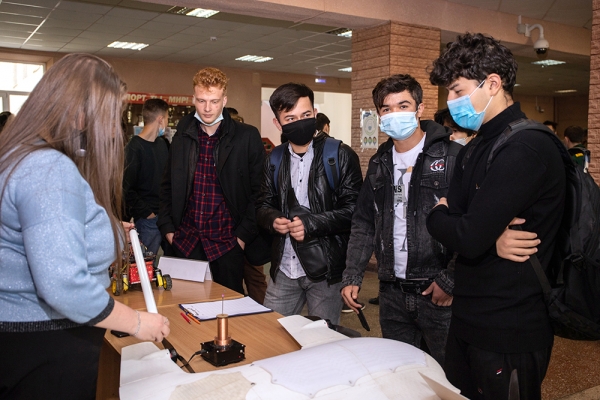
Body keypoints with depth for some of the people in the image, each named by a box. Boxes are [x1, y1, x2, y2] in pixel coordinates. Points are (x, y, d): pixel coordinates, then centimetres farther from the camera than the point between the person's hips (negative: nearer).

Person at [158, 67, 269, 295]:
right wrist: (167, 229, 6)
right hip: (185, 242, 3)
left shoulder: (247, 137, -5)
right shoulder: (182, 136, 6)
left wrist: (244, 235, -8)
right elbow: (167, 187, 14)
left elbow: (258, 191, -4)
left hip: (227, 243, -3)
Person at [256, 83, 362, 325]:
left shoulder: (340, 155, -6)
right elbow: (264, 205, 13)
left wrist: (311, 224, -20)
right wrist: (273, 219, -9)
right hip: (283, 269, 4)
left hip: (325, 269, -4)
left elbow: (354, 208, -10)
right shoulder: (274, 160, 8)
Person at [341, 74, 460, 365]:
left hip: (438, 292, -5)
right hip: (393, 293, 5)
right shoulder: (380, 163, 11)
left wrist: (451, 280, -15)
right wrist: (352, 276, 6)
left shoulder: (451, 156, -8)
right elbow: (364, 224, 14)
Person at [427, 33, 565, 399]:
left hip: (509, 333, -8)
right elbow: (446, 218, 2)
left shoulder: (526, 148, -20)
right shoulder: (475, 149, 10)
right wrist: (491, 239, -18)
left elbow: (469, 238, -26)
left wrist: (440, 214, -5)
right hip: (470, 320, 9)